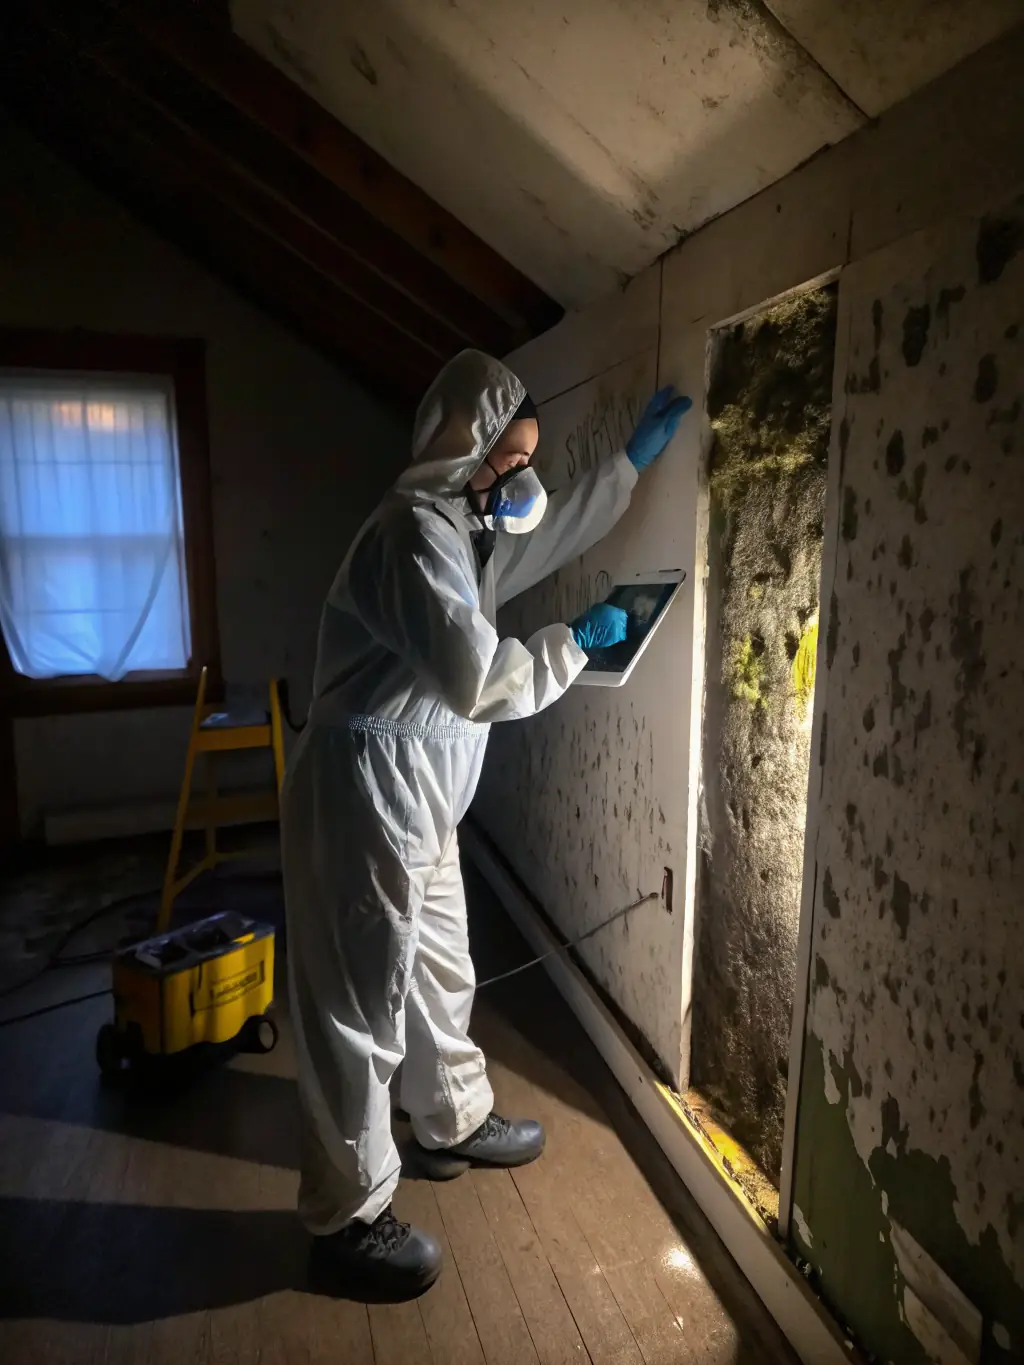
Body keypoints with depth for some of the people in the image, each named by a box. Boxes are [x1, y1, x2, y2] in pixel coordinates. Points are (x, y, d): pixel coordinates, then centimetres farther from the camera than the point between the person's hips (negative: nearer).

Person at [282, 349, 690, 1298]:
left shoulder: (467, 526, 12)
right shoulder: (418, 531, -19)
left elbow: (557, 532, 29)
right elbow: (480, 682, -25)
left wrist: (634, 455, 29)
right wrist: (576, 643, -10)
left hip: (416, 795, 10)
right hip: (365, 793, -10)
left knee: (438, 970, 23)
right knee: (360, 1001, 3)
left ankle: (452, 1123, 46)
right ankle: (347, 1213, 23)